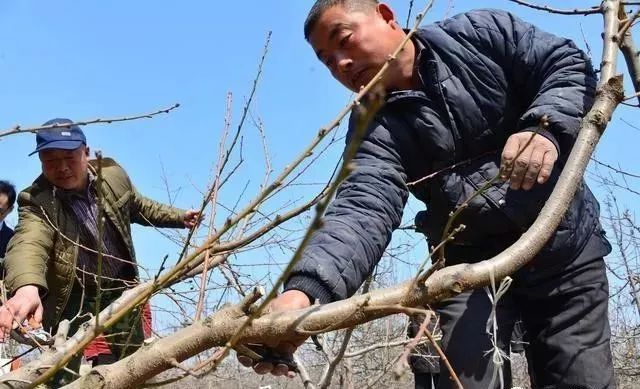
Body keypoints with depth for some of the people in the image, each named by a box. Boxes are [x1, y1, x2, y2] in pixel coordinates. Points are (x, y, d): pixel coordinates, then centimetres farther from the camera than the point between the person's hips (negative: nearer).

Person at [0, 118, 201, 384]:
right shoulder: (35, 201, -26)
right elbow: (28, 243, -48)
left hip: (121, 288, 4)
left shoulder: (113, 175, -11)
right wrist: (27, 287, -68)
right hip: (72, 297, -3)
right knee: (63, 375, -2)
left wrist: (178, 217, 10)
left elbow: (137, 207, 12)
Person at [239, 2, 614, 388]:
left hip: (566, 246, 1)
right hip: (473, 264, 0)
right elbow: (364, 209, -28)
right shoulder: (376, 131, -10)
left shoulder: (480, 34, -4)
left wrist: (544, 126, -26)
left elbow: (570, 65, -4)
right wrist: (305, 291, -48)